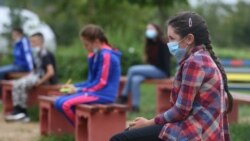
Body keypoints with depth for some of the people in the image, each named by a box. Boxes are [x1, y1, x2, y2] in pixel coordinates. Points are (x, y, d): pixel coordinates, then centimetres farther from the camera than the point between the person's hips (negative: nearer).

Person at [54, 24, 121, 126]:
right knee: (59, 102, -1)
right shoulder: (94, 56, 15)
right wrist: (74, 86, 7)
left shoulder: (106, 55, -14)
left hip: (103, 94, -10)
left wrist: (78, 90, -10)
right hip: (94, 91, 10)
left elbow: (101, 83, -15)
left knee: (65, 104, -23)